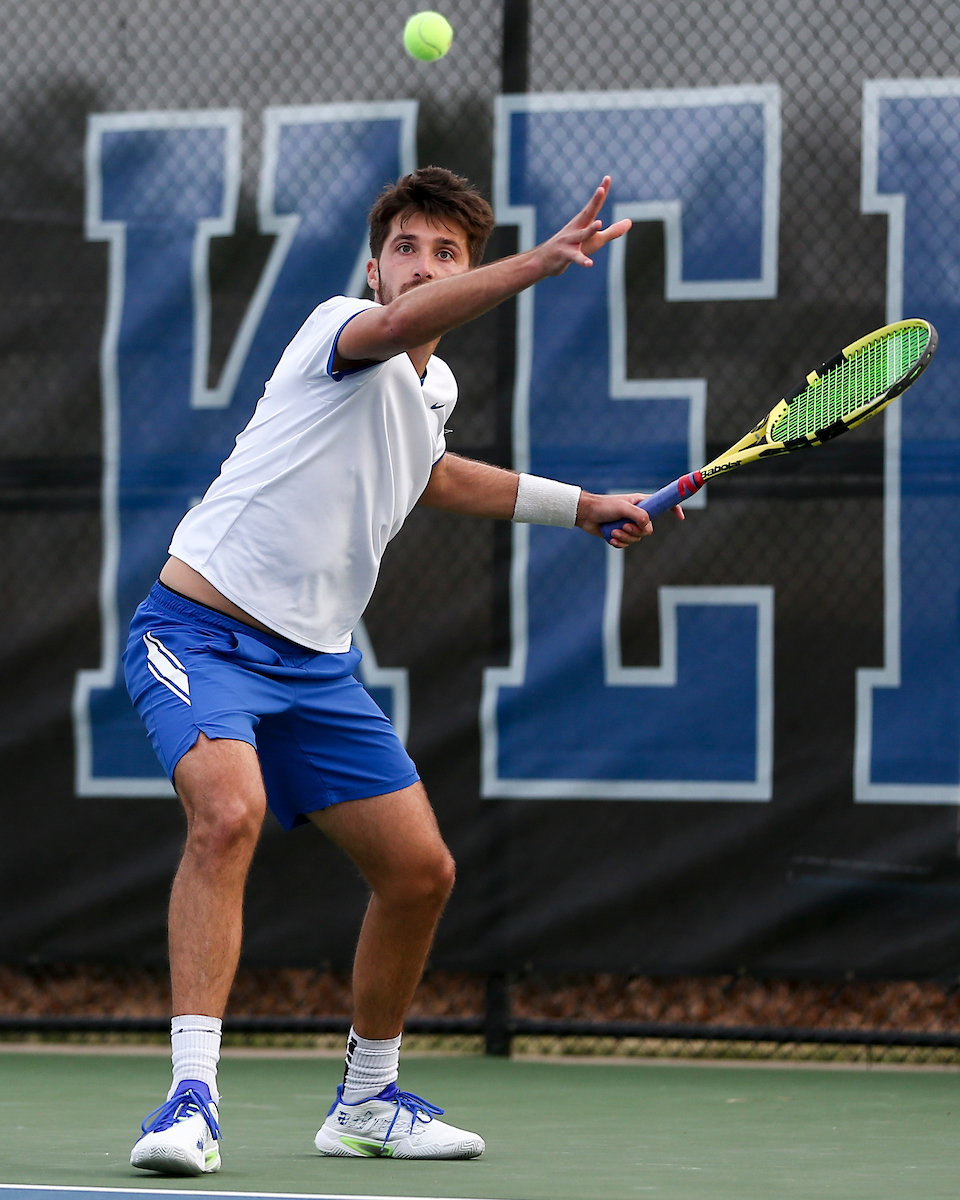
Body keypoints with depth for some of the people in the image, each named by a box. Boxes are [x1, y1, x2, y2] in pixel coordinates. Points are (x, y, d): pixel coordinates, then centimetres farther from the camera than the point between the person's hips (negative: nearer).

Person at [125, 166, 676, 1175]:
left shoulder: (432, 390, 13)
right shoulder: (339, 332, -12)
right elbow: (395, 324, -38)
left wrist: (584, 506, 35)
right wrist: (539, 262, -51)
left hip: (316, 665, 8)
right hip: (201, 630, -8)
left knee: (421, 871, 6)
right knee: (228, 811, -34)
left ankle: (367, 1099, 27)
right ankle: (192, 1097, -35)